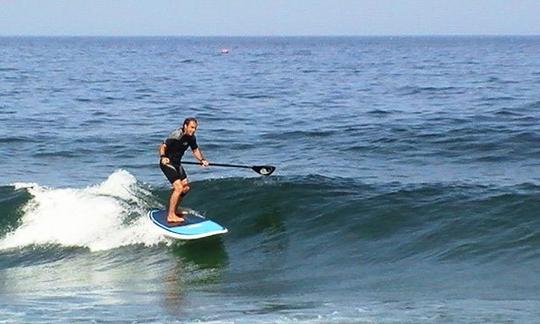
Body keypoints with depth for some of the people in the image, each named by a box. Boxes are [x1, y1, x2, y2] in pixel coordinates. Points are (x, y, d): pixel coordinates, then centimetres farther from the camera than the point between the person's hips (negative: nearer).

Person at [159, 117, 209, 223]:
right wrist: (162, 157, -46)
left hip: (177, 163, 9)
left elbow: (195, 149, 16)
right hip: (167, 163, -9)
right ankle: (171, 216, -16)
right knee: (178, 187, -19)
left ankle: (172, 210, 29)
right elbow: (163, 146, -28)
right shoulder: (176, 135, -24)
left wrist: (202, 160, 0)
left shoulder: (191, 137, 0)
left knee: (185, 187, 14)